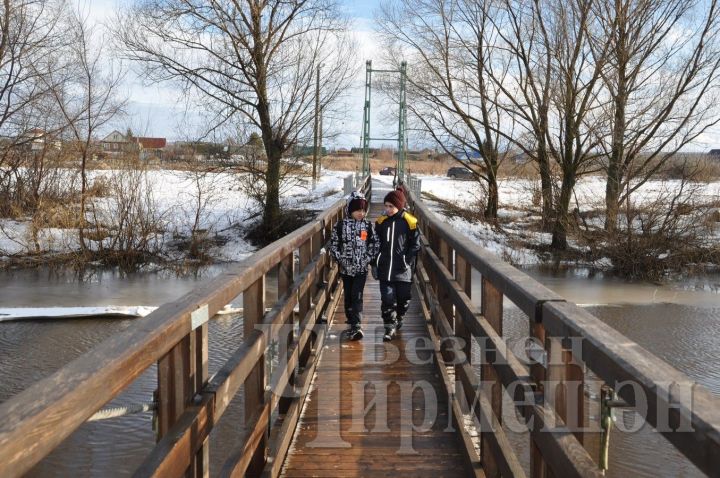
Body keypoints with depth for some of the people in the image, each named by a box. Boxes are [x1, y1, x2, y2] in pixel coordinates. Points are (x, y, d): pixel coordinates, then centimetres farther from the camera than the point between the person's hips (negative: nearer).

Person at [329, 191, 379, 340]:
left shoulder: (368, 226, 0)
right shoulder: (341, 225, -2)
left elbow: (375, 244, 4)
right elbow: (333, 244, 3)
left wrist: (368, 259, -7)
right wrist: (340, 259, -6)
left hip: (361, 268, -2)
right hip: (346, 268, 2)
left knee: (357, 296, -10)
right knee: (348, 296, 11)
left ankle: (356, 326, -16)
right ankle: (352, 322, 25)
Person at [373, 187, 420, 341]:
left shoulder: (410, 222, -5)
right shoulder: (381, 222, 4)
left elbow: (415, 245, -1)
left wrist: (408, 262, -8)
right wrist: (375, 264, 8)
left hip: (403, 270, -2)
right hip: (385, 269, 2)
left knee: (403, 297, 11)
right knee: (387, 298, -3)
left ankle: (399, 318, 37)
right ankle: (390, 326, 5)